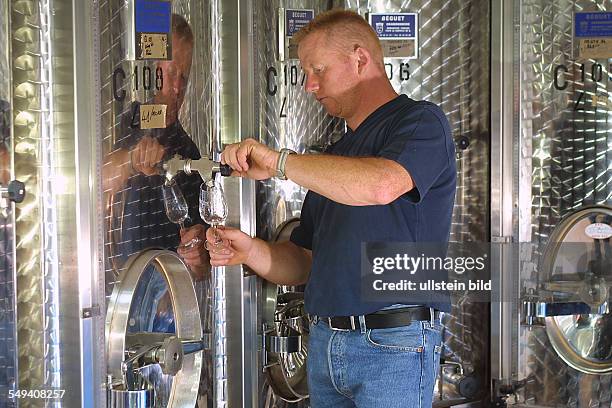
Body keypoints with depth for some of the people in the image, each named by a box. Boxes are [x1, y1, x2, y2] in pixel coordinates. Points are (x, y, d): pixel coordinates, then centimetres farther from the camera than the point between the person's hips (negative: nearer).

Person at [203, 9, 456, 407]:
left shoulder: (421, 121, -4)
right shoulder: (334, 156, 21)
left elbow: (380, 185, -27)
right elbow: (302, 263, 19)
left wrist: (277, 160, -18)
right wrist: (251, 250, -3)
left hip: (392, 345, -7)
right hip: (324, 343, 7)